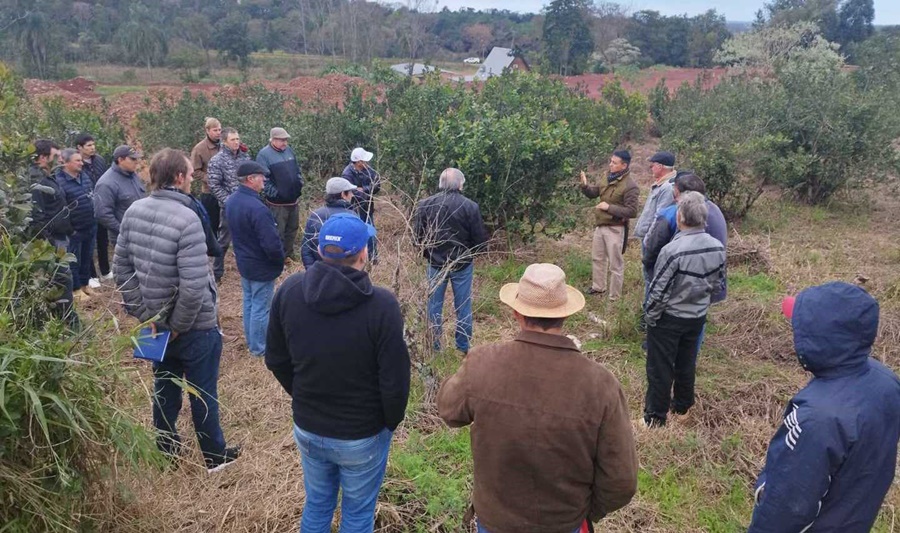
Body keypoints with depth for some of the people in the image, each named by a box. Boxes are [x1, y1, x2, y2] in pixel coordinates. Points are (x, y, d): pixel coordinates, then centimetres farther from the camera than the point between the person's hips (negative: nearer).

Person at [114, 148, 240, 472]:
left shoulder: (134, 211, -3)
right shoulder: (186, 219, -27)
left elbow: (121, 270, 2)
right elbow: (194, 286, -31)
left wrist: (145, 314, 3)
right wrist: (179, 326, -16)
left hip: (158, 323, 6)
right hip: (196, 326, -6)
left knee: (164, 390, 22)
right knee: (203, 393, 13)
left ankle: (166, 453, 39)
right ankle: (215, 456, 31)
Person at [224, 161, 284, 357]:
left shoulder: (230, 201, -1)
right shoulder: (257, 208, -30)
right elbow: (272, 244, -29)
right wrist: (280, 261, -11)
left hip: (243, 262, 9)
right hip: (261, 267, -9)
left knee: (249, 303, 22)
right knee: (260, 308, 6)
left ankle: (251, 341, 37)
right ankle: (259, 348, 19)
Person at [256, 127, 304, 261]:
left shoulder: (288, 150, 11)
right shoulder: (264, 154, -12)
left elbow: (297, 170, 20)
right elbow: (263, 178, -17)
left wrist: (300, 186, 10)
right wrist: (274, 194, -18)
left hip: (294, 199, 7)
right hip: (278, 202, -7)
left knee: (293, 228, 16)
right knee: (278, 231, 0)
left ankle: (288, 254, 30)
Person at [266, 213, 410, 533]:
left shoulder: (288, 291, -11)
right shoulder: (381, 304, -25)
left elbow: (276, 360, 1)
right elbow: (395, 379, -20)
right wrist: (392, 422, 0)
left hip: (306, 428, 4)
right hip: (363, 435, -4)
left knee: (316, 505, 25)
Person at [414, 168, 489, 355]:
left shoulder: (425, 205, -9)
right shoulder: (470, 206, -14)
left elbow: (417, 235, -5)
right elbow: (481, 239, -10)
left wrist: (429, 253, 12)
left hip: (435, 263, 2)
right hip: (463, 264, -1)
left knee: (434, 304, 15)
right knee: (463, 305, 12)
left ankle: (433, 346, 23)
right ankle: (463, 346, 21)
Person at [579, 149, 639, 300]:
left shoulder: (630, 186, -18)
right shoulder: (608, 179, 6)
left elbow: (632, 211, -22)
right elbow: (593, 193, 15)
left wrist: (609, 207, -25)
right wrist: (585, 185, -7)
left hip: (615, 229, -8)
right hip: (600, 226, 8)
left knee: (615, 264, 2)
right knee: (597, 258, 22)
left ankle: (614, 297, 13)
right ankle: (598, 287, 40)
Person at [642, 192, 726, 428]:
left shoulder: (673, 250, -28)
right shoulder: (718, 248, -7)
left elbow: (659, 290, -21)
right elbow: (718, 284, 5)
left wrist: (649, 317, -6)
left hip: (669, 318, -6)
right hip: (698, 317, 6)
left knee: (660, 368, 7)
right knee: (687, 364, 22)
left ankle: (655, 419, 18)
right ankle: (682, 409, 38)